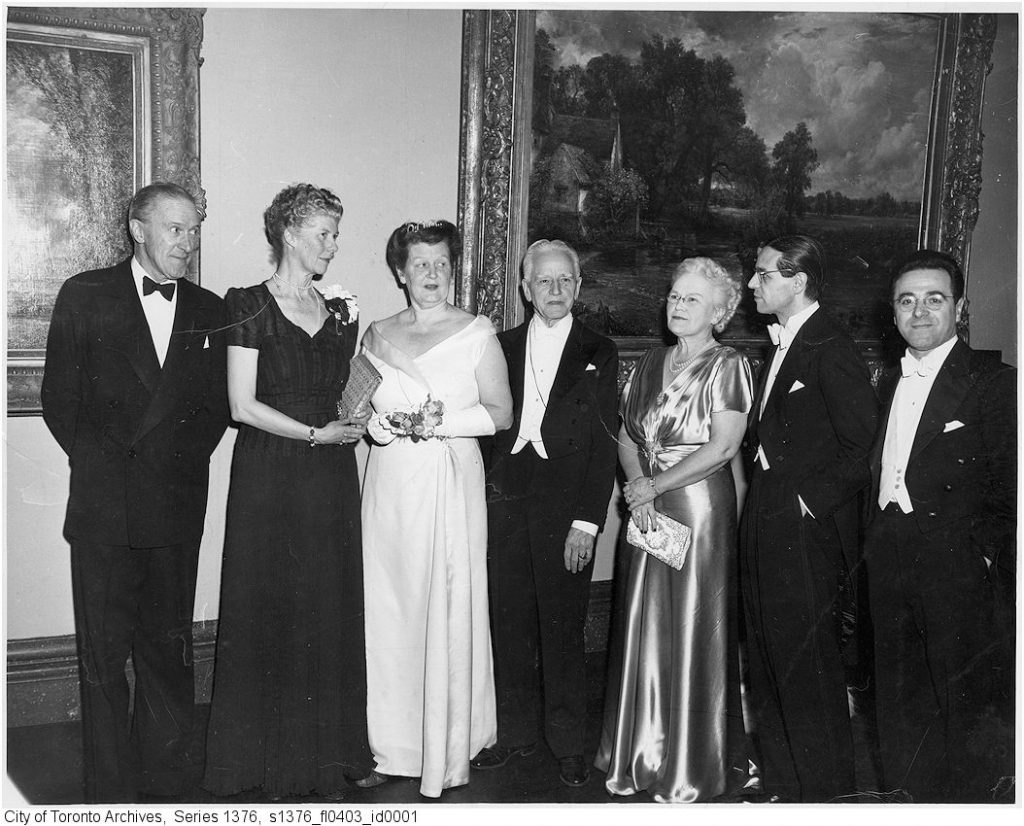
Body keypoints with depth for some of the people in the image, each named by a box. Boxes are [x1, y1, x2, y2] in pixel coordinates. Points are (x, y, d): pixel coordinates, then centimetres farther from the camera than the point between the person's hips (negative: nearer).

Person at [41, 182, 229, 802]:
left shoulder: (209, 311, 8)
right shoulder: (85, 296, 2)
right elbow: (59, 399, 3)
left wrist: (183, 461, 1)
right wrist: (101, 462, -1)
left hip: (178, 508, 2)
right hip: (104, 508, -2)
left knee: (170, 650, 10)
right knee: (103, 655, 5)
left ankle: (167, 776, 26)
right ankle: (111, 794, 17)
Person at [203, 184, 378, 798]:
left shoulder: (340, 313, 13)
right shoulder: (249, 305, -3)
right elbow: (243, 405, -9)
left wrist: (361, 417, -2)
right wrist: (316, 433, -12)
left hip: (332, 480, 5)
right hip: (269, 477, -5)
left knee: (333, 614, 7)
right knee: (271, 611, 3)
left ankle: (333, 749, 20)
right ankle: (270, 755, 17)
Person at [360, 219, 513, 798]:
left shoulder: (477, 333, 1)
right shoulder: (379, 335, 12)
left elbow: (501, 413, 0)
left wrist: (442, 421, -13)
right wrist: (383, 422, -5)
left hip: (451, 483, -3)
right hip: (391, 484, 3)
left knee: (449, 607, -2)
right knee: (391, 607, 5)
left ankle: (448, 747, 12)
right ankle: (397, 743, 19)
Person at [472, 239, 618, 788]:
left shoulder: (598, 353, 3)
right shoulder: (502, 346, 11)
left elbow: (604, 443, -2)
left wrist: (587, 521, -9)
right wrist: (484, 492, -3)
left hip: (566, 506, -2)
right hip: (505, 500, 3)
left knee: (562, 626, 3)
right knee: (509, 624, 8)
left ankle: (567, 742, 19)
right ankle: (515, 732, 25)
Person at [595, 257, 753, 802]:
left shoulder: (727, 366, -6)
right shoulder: (650, 364, 13)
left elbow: (723, 446, -14)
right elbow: (626, 435, 12)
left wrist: (654, 485, -13)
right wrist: (637, 489, -6)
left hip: (701, 508, -6)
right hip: (648, 511, 6)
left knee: (692, 631, 1)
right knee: (644, 629, 9)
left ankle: (692, 770, 17)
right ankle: (641, 757, 24)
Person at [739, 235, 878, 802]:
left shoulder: (831, 350, -15)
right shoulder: (781, 345, 13)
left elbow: (863, 444, -20)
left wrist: (810, 499, -15)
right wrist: (758, 500, 8)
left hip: (806, 527, -9)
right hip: (765, 522, 9)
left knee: (807, 664, 4)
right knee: (769, 658, 17)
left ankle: (820, 789, 22)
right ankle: (779, 778, 32)